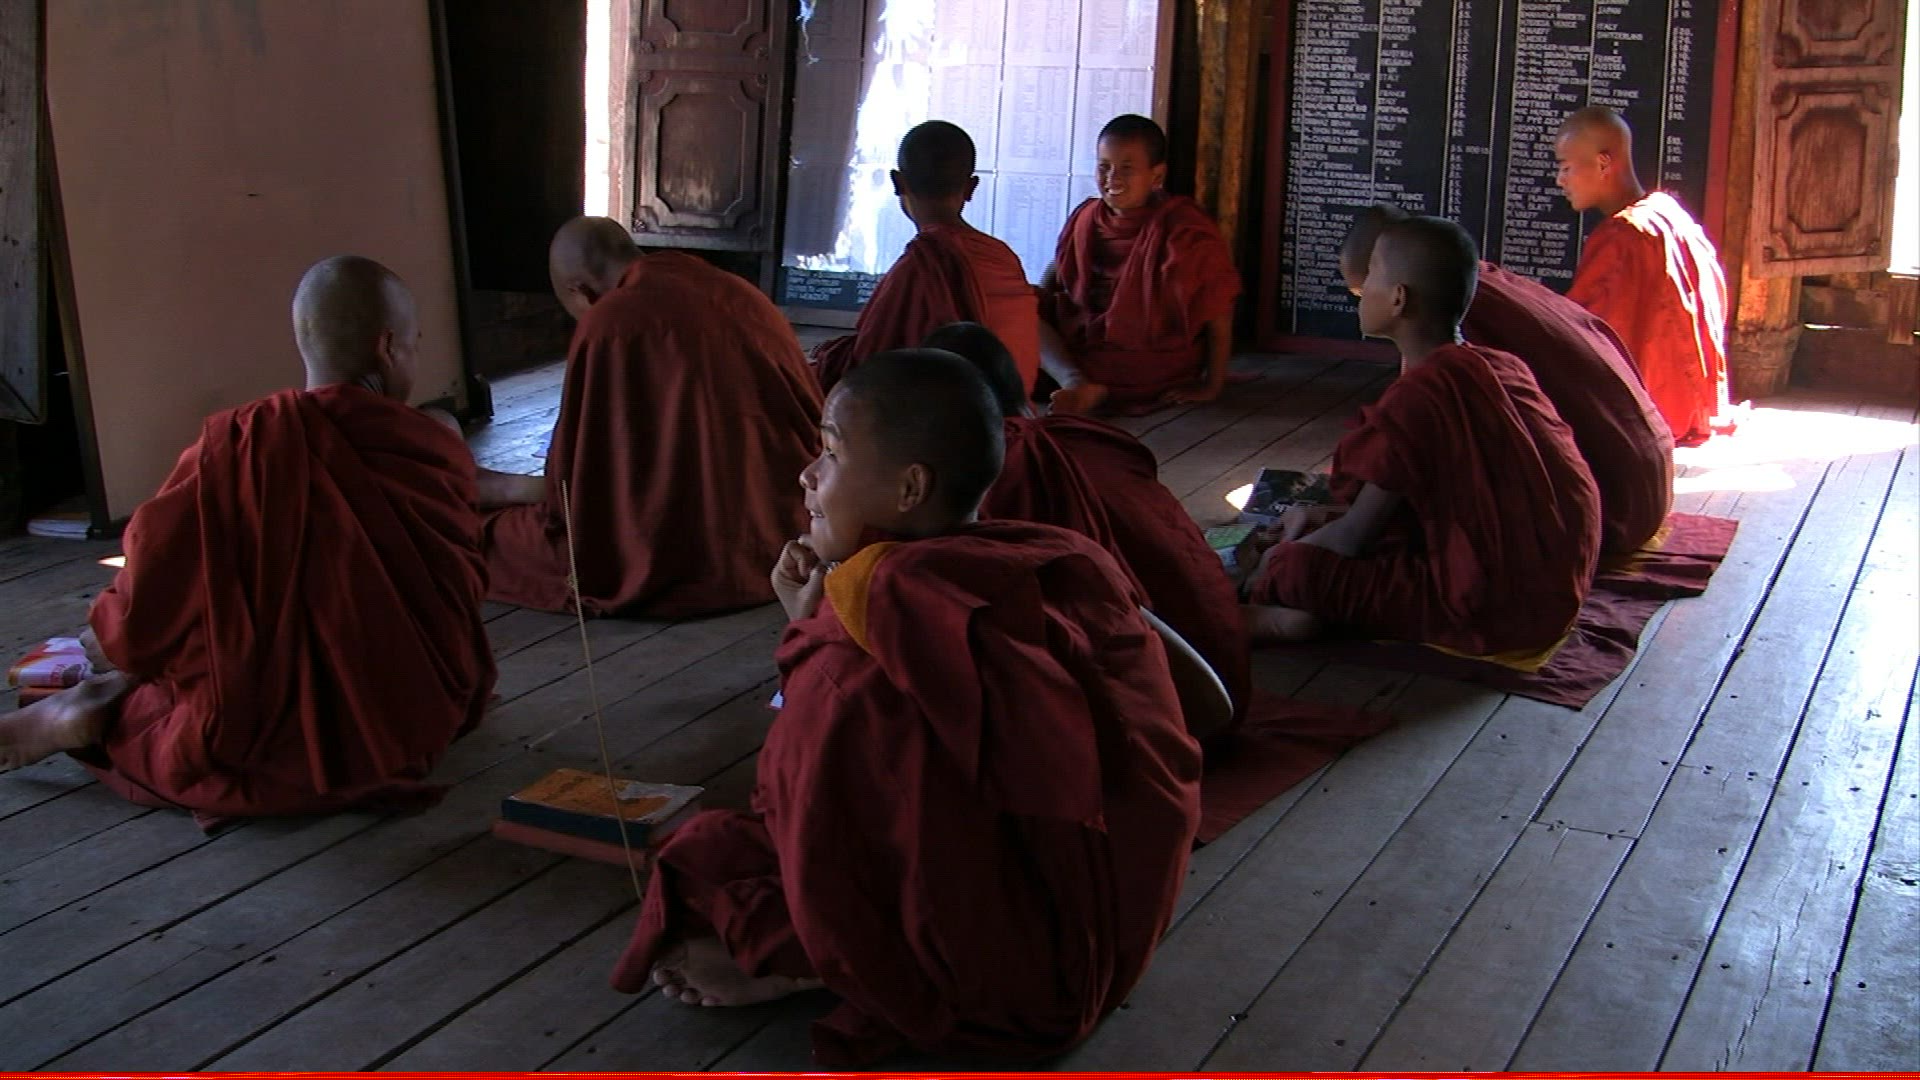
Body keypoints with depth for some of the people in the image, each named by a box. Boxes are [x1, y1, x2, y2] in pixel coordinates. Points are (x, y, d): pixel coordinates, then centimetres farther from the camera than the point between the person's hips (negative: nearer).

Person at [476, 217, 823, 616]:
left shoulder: (611, 322, -10)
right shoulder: (738, 293, 9)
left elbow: (577, 482, -3)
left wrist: (500, 489, 18)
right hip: (795, 534, 7)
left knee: (492, 535, 10)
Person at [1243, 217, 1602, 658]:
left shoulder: (1416, 397, -18)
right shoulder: (1504, 368, 8)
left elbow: (1354, 537, -10)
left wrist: (1280, 562, 7)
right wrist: (1317, 519, 19)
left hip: (1495, 614, -10)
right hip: (1559, 594, 10)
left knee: (1296, 566, -19)